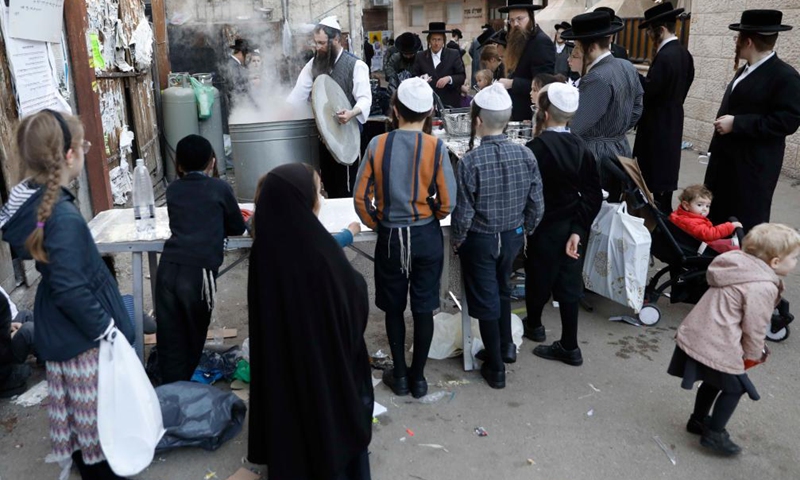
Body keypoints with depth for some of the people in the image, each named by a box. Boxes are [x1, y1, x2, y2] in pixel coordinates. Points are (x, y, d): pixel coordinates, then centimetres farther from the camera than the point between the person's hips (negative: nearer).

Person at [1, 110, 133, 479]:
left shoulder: (37, 204, -3)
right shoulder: (64, 218, -30)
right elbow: (71, 291, -27)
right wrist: (104, 328, -18)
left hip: (59, 328, 9)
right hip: (80, 334, -9)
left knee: (78, 404, 26)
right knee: (94, 406, 10)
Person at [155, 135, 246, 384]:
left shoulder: (173, 190, 17)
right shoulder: (219, 187, 8)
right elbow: (238, 227, 16)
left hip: (168, 269, 3)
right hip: (198, 271, -3)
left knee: (170, 340, 8)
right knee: (193, 337, 16)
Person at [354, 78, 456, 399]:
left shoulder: (378, 145, -8)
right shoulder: (436, 148, -11)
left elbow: (361, 198, -6)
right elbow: (447, 203, -9)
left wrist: (378, 225, 11)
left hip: (390, 238, 1)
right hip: (427, 237, 0)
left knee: (393, 308, 16)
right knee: (423, 308, 11)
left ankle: (400, 376, 27)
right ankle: (418, 378, 23)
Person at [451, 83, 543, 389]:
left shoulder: (470, 161, -22)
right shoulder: (526, 155, -9)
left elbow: (464, 213, -18)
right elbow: (536, 205, -3)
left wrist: (456, 240, 0)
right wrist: (525, 231, 14)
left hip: (480, 240, -4)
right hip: (513, 237, 4)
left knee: (485, 301, 11)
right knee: (502, 290, 27)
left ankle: (495, 368, 24)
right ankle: (506, 347, 43)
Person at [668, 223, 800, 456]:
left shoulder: (739, 267, 8)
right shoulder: (763, 288, -20)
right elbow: (755, 327, -13)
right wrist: (754, 355, 6)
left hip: (693, 334, 9)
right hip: (717, 347, -9)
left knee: (713, 381, 27)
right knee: (735, 387, 12)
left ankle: (698, 421, 44)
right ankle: (714, 434, 20)